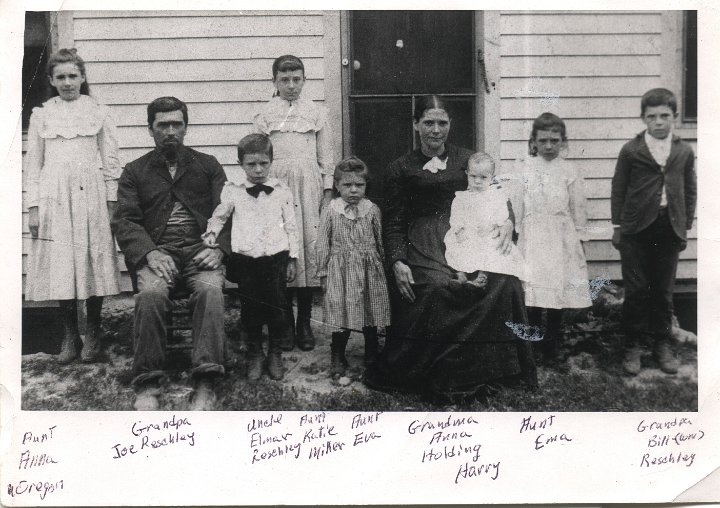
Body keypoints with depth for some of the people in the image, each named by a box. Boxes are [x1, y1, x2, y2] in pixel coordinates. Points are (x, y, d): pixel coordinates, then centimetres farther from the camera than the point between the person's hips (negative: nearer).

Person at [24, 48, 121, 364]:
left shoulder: (98, 113, 7)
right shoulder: (41, 115, 10)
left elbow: (110, 162, 6)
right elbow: (33, 164, 10)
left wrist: (111, 202, -1)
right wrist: (33, 207, 3)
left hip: (91, 196, -1)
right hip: (54, 198, 1)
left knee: (93, 263, -1)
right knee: (60, 267, 0)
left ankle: (92, 334, 12)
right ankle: (69, 335, 11)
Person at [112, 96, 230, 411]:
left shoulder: (208, 165, 19)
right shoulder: (135, 171, 18)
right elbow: (125, 220, 6)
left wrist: (219, 248, -12)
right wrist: (149, 253, -14)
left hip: (200, 250, 0)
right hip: (156, 252, 0)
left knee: (210, 291, -33)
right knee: (150, 294, -33)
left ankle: (205, 383, -34)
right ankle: (146, 384, -26)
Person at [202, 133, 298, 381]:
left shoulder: (282, 191, 4)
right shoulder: (232, 191, 3)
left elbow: (291, 226, 8)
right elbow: (218, 216, 16)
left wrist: (293, 258, 7)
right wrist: (211, 233, -3)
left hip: (276, 258, 0)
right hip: (245, 259, 0)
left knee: (277, 307, 6)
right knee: (251, 308, 8)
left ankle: (275, 353, 24)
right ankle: (254, 353, 26)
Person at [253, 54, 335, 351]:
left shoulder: (317, 113, 11)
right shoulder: (265, 114, 8)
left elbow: (325, 155, 12)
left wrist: (328, 190, 6)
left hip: (309, 185, 1)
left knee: (309, 247, -3)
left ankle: (305, 323, 6)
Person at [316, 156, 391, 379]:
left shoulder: (372, 210, 0)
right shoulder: (330, 211, -4)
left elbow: (380, 241, 9)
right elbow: (323, 244, 1)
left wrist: (382, 264, 11)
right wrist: (323, 272, 1)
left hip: (369, 270, 2)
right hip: (341, 271, -2)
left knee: (371, 315, 11)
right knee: (342, 315, 1)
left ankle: (372, 356, 28)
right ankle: (337, 358, 18)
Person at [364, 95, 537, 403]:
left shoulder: (468, 160, 18)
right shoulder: (401, 169, 12)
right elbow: (393, 222, 7)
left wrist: (507, 221, -8)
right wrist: (397, 261, -7)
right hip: (423, 247, -2)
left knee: (504, 283, -23)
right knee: (436, 288, -31)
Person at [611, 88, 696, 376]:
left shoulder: (684, 152, 6)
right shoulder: (631, 150, -1)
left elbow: (690, 191, 11)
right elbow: (618, 190, 2)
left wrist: (685, 226, 7)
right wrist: (617, 226, 0)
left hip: (670, 229, 2)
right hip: (637, 229, -2)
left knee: (663, 291, 10)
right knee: (636, 291, 3)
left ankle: (662, 344, 22)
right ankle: (632, 346, 14)